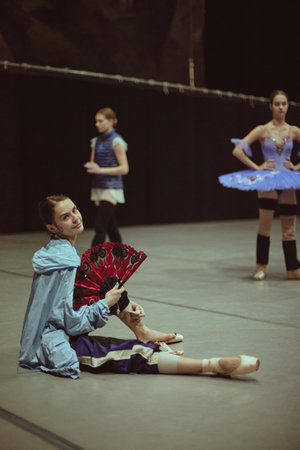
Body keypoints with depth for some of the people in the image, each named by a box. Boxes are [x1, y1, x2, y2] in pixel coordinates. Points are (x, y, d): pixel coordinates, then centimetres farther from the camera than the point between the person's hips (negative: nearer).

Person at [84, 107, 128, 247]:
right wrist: (91, 167, -6)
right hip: (98, 188, 8)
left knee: (100, 227, -12)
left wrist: (100, 170, -19)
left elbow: (124, 168, -13)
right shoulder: (96, 141, 13)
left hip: (111, 189, -7)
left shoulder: (116, 141, -9)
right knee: (111, 227, 12)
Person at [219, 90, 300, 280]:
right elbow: (237, 150, -7)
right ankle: (262, 267, 8)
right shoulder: (263, 130, -2)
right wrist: (257, 167, -9)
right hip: (266, 180, -2)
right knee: (265, 225, -8)